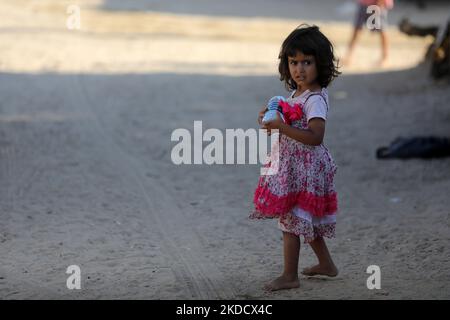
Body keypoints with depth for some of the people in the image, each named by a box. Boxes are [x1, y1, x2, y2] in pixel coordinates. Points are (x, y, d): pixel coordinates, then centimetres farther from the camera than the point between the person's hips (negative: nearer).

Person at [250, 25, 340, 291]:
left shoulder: (316, 99, -20)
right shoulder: (297, 93, 9)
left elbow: (315, 136, -29)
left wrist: (282, 127, -31)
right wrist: (273, 118, 3)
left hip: (304, 167, -10)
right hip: (293, 166, 10)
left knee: (290, 220, -2)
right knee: (307, 220, 20)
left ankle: (290, 276, 7)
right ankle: (326, 264, 33)